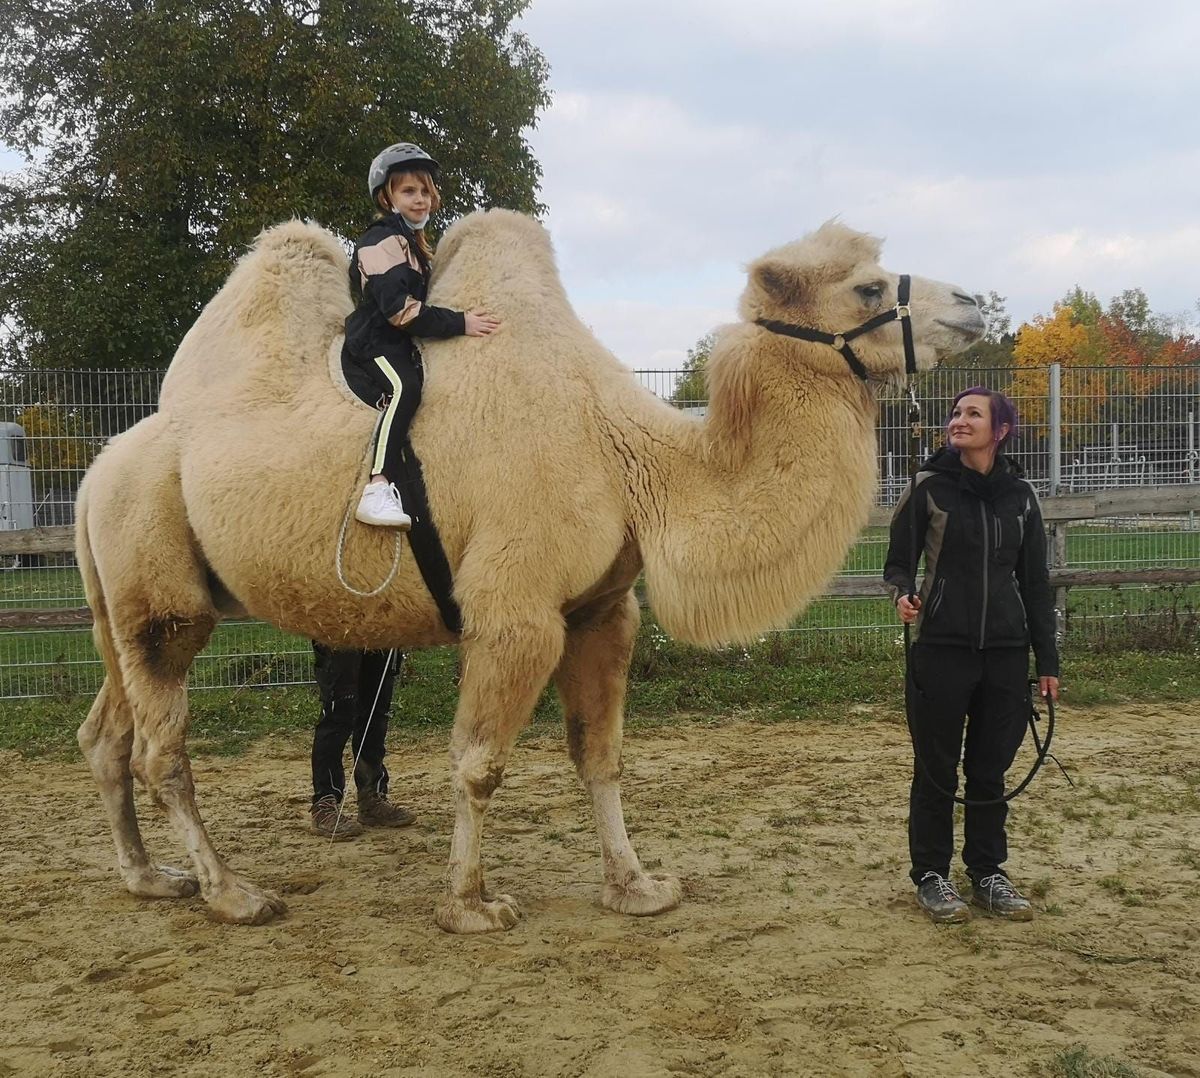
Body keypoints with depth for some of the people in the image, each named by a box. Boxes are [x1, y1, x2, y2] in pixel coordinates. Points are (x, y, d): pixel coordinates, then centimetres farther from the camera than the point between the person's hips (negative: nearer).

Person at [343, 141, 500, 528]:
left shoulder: (413, 243, 22)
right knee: (404, 387, -37)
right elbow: (400, 310, -21)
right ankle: (378, 489, -48)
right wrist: (460, 323, -21)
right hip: (372, 347, -11)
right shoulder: (382, 242, -11)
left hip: (399, 348, 11)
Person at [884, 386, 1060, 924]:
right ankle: (931, 875, 18)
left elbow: (1035, 582, 11)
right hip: (941, 648, -3)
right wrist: (902, 594, -22)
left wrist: (1047, 659, 9)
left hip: (1005, 652, 3)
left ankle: (988, 873, 24)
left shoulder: (1019, 495, 6)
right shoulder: (930, 488, -3)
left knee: (991, 769, 11)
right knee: (936, 770, 5)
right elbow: (898, 560, 1)